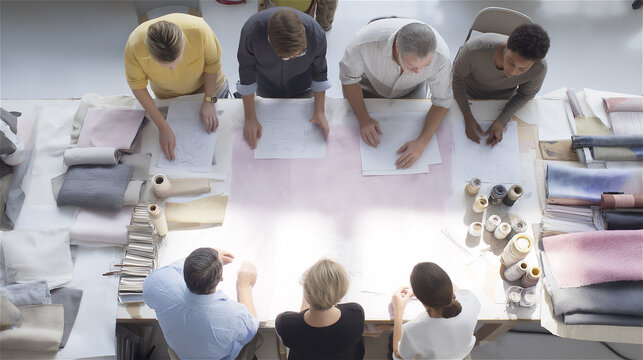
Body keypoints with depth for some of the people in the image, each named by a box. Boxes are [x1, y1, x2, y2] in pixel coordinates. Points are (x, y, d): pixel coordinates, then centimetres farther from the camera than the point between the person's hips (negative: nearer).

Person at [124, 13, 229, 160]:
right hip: (169, 97, 0)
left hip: (207, 87, 0)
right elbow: (138, 87, -23)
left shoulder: (198, 30, -41)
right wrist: (163, 127, -27)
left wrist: (209, 101, -23)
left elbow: (213, 63, -21)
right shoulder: (134, 47, -38)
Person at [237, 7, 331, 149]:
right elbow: (247, 73, -22)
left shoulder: (316, 35, -35)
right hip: (267, 90, 0)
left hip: (302, 90, 1)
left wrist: (319, 111, -14)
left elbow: (319, 73, -15)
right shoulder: (251, 31, -39)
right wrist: (250, 118, -19)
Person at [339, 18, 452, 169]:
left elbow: (442, 102, -23)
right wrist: (363, 118, -31)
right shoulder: (366, 42, -43)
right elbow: (349, 77, -22)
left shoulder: (440, 55, -38)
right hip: (368, 85, -1)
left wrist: (422, 142, -35)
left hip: (410, 91, 2)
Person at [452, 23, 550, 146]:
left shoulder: (539, 67, -36)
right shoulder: (475, 48, -43)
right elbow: (457, 76, -23)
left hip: (502, 100, 1)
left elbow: (526, 94, -14)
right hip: (468, 95, -1)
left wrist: (501, 122, -27)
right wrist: (468, 117, -29)